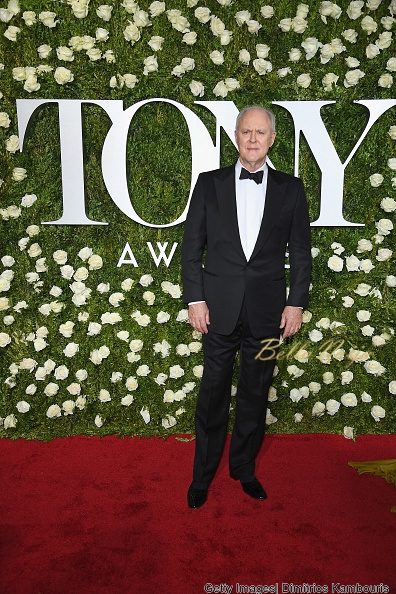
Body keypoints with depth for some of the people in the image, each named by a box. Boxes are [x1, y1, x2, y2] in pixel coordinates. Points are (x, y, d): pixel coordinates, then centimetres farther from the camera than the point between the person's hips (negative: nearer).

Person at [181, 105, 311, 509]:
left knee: (255, 395, 13)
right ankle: (203, 474, 28)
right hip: (219, 309, -1)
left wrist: (296, 303, -1)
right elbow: (192, 246, 2)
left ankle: (244, 468, 34)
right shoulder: (209, 184, 4)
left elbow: (300, 251, 6)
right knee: (213, 395, 9)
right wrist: (194, 299, -4)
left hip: (267, 311, 1)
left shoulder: (290, 188, 6)